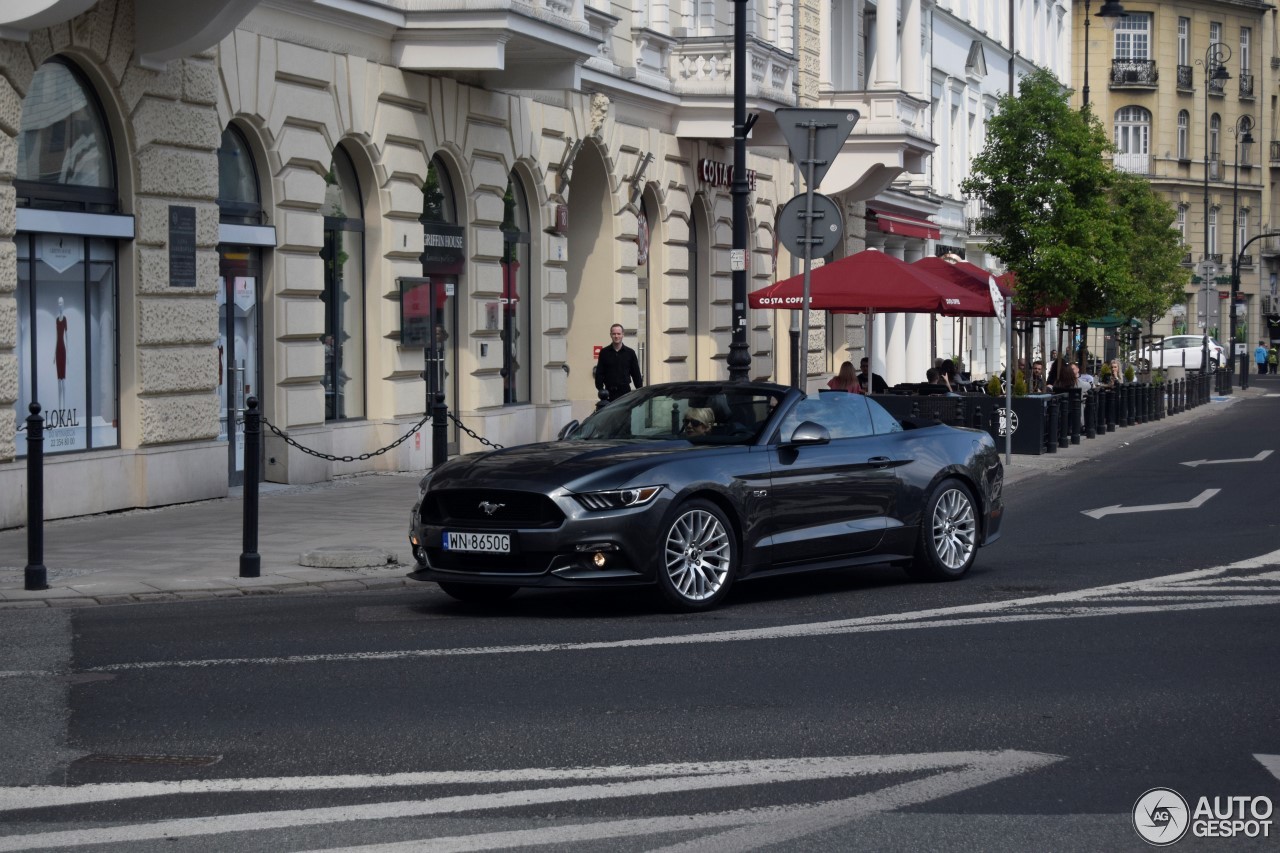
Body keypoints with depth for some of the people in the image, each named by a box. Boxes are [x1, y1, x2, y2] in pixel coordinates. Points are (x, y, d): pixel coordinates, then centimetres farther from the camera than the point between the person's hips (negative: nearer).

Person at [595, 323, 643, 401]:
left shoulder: (630, 353, 7)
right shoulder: (604, 352, 5)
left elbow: (636, 374, 8)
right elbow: (599, 373, 4)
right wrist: (600, 389, -6)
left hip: (625, 391, 0)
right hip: (609, 392, 0)